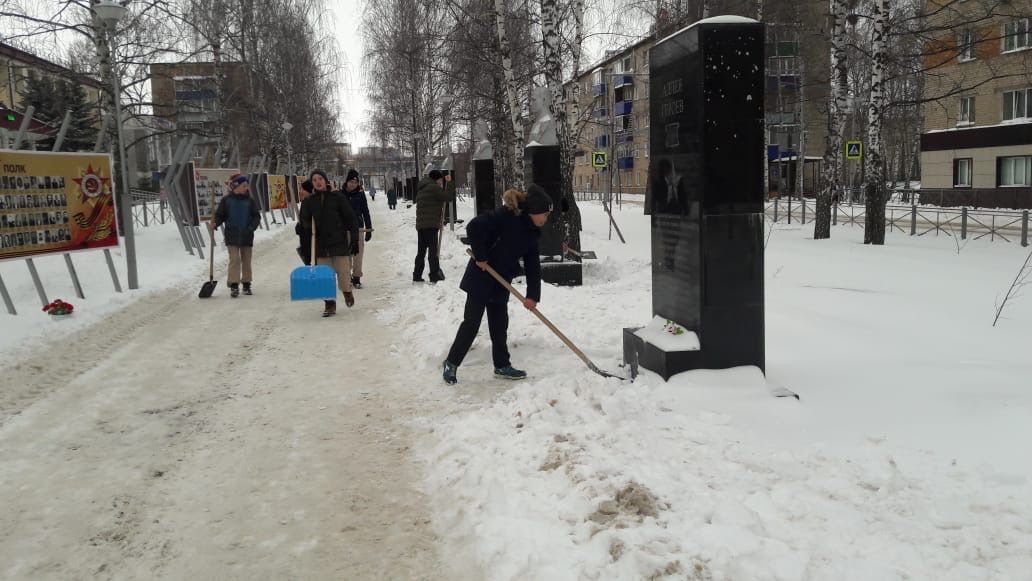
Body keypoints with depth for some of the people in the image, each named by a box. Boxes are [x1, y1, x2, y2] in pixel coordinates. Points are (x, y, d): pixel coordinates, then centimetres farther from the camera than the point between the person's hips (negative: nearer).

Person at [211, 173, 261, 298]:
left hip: (247, 236, 2)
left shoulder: (249, 200, 3)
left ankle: (246, 284, 21)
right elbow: (220, 215, 4)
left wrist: (252, 227, -13)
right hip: (232, 236, -2)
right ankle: (234, 285, -8)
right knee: (234, 259, -9)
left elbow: (257, 216, 4)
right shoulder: (226, 200, -1)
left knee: (246, 261, 10)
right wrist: (215, 224, -15)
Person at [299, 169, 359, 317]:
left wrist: (354, 240, -4)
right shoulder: (308, 202, 6)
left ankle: (347, 292, 30)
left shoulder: (337, 197, 0)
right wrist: (308, 248, 1)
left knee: (343, 272, 0)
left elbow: (351, 219, 0)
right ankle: (330, 304, 11)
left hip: (340, 242, -2)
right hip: (320, 245, 2)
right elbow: (305, 224, 10)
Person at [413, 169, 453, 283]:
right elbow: (448, 197, -9)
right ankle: (435, 275, -7)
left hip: (421, 224, 9)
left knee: (421, 250, 14)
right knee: (433, 249, -6)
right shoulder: (433, 187, -9)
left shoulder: (422, 188, 20)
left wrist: (444, 180, 25)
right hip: (431, 224, -9)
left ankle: (417, 275, 16)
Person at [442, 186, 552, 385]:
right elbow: (474, 227, -31)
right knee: (472, 323, -1)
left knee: (499, 324, 13)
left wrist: (533, 294, -5)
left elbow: (533, 265, 3)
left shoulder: (531, 232, 3)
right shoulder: (506, 216, -22)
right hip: (481, 278, -7)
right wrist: (480, 257, -22)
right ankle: (451, 363, 13)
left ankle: (502, 365, 24)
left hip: (501, 282, 7)